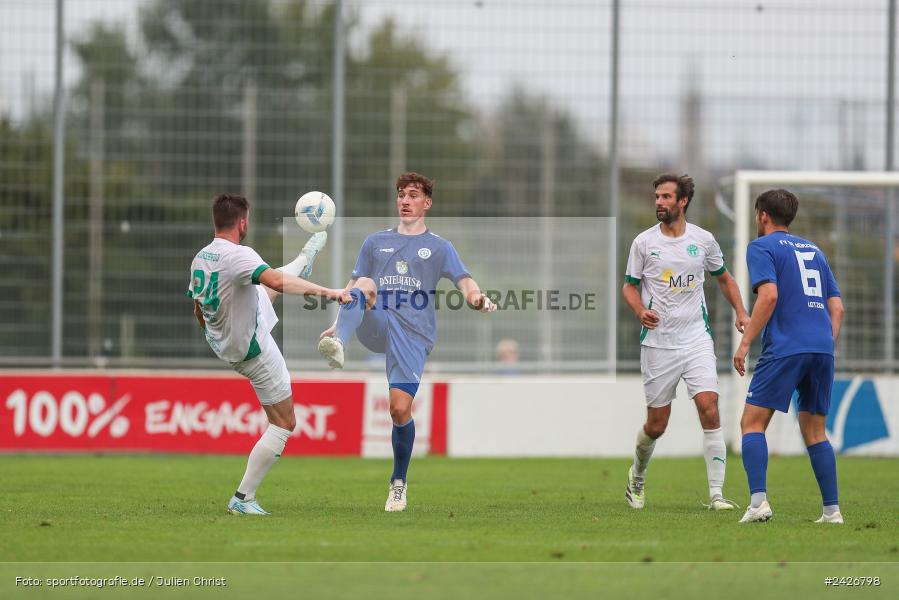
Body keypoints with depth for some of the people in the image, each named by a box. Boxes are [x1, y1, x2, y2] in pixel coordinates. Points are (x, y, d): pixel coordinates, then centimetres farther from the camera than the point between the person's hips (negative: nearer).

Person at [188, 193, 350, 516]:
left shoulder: (199, 259, -4)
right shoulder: (238, 255, -30)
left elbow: (199, 313, 10)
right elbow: (276, 281, -45)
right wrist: (325, 292, -43)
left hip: (220, 341, 9)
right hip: (253, 352, -9)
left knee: (267, 292, 31)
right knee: (284, 424, 1)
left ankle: (304, 260, 65)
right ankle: (242, 499, -2)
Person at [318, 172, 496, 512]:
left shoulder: (438, 247, 12)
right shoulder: (375, 242, 21)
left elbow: (463, 282, -1)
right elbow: (354, 286, 20)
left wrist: (478, 299, -24)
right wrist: (337, 323, 5)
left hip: (413, 333, -2)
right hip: (375, 327, 2)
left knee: (400, 409, -11)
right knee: (364, 285, -30)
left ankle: (399, 483, 10)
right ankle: (338, 346, -56)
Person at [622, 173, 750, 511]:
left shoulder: (703, 240, 3)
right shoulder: (644, 242, -1)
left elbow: (723, 278, 19)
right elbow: (629, 286, 7)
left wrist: (740, 312, 4)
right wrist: (640, 312, -14)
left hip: (697, 340, 1)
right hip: (657, 342, -1)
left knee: (709, 409, -16)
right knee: (656, 425, 4)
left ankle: (716, 493, -14)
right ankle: (637, 476, 35)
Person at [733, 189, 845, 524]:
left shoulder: (762, 247, 3)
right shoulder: (813, 251, 23)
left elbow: (769, 295, -12)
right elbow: (837, 307, 19)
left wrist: (745, 343, -10)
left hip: (785, 348, -6)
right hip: (822, 347, 6)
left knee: (752, 421, -2)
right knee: (814, 430, 13)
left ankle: (759, 501, -20)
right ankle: (832, 510, 4)